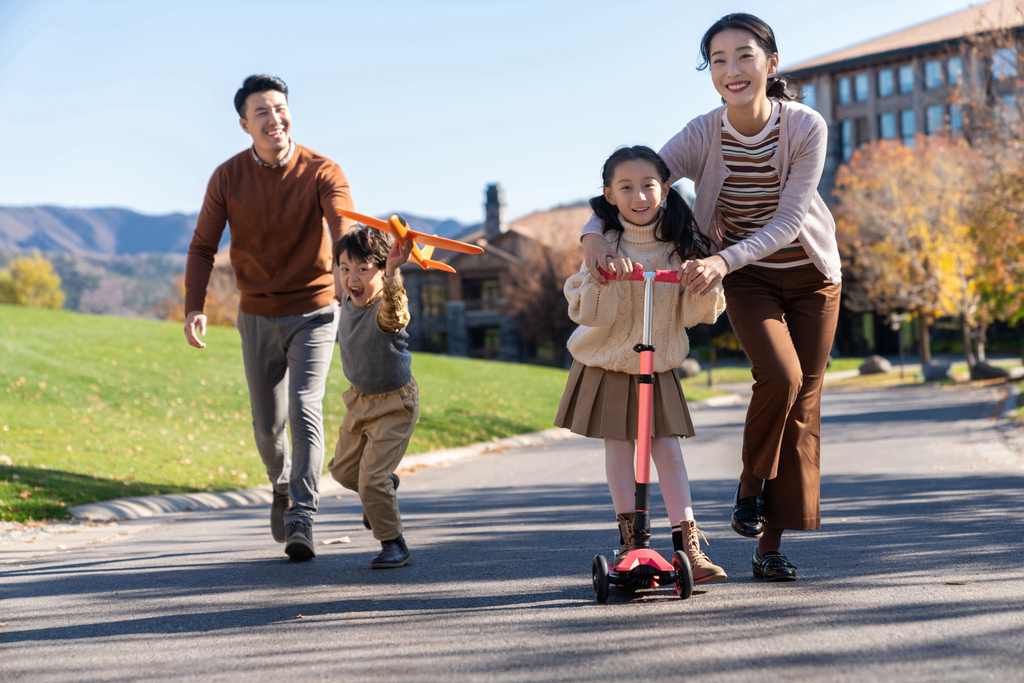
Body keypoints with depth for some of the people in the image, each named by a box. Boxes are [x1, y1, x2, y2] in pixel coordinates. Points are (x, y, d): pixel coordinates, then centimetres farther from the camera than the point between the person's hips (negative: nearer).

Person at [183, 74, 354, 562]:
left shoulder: (322, 173, -13)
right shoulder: (227, 178, -6)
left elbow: (345, 230, -29)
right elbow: (203, 248, -1)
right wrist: (194, 308, -15)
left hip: (313, 313, -2)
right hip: (258, 316, 2)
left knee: (304, 408, -18)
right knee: (267, 422, 10)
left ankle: (302, 519, -17)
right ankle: (282, 486, 41)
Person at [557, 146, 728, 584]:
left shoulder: (678, 245, -6)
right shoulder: (603, 243, -13)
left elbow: (692, 314, -5)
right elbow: (587, 312, -19)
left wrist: (706, 284, -24)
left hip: (659, 364, 1)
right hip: (607, 364, -1)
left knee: (667, 447, -4)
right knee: (618, 447, 4)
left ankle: (687, 543, -2)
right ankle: (629, 540, 16)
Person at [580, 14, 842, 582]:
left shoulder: (806, 128, -20)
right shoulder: (702, 136, -17)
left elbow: (789, 221, -25)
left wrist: (724, 260, -39)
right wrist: (594, 234, -39)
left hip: (811, 278, 1)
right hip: (748, 280, -1)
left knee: (802, 403, -1)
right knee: (779, 376, -25)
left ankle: (770, 546, 7)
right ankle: (751, 486, 2)